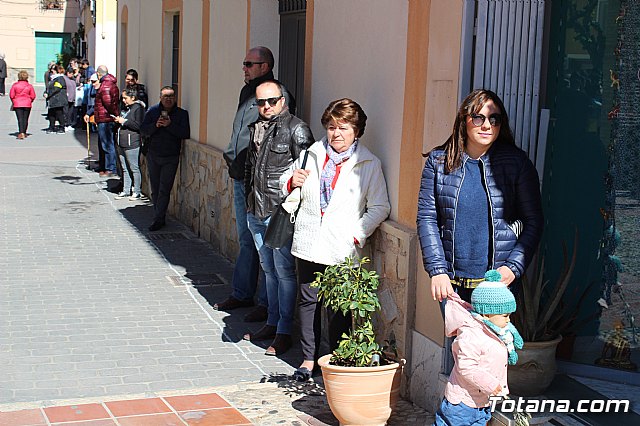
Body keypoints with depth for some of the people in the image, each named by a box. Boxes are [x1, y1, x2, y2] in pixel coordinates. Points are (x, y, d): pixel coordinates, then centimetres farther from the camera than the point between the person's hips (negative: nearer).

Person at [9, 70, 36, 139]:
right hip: (27, 104, 1)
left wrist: (13, 101, 14)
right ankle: (24, 133, 16)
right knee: (25, 119, 10)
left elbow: (11, 95, -3)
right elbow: (33, 96, 0)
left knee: (20, 119, -2)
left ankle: (21, 133, -18)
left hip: (17, 104, -1)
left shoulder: (15, 85, -5)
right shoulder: (29, 86, -4)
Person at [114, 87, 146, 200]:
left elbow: (139, 126, -20)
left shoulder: (138, 108, -10)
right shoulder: (125, 108, 17)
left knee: (134, 168, -2)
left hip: (132, 144, -9)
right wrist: (118, 121, 9)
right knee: (125, 168, 12)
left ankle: (136, 192, 5)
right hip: (122, 143, 9)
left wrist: (124, 121, -16)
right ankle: (126, 191, 19)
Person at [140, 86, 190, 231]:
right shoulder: (153, 111, 5)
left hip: (171, 158, -3)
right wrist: (155, 125, -17)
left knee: (164, 190, -7)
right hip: (153, 156, 3)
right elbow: (143, 130, 0)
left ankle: (158, 219, -3)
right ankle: (159, 217, 20)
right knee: (155, 189, 9)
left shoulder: (182, 114, -2)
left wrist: (170, 125, -21)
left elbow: (186, 134, -13)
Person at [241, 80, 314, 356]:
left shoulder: (296, 128, -9)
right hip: (256, 213, 8)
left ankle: (284, 332, 4)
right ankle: (272, 323, 26)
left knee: (284, 272, -3)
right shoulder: (256, 129, 14)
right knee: (269, 270, 16)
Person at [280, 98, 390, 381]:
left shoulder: (369, 164, -1)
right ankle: (308, 358, 23)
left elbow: (379, 207, -3)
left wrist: (357, 234, -14)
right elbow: (285, 186, 21)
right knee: (308, 301, 11)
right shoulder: (311, 155, 10)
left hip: (342, 250, -3)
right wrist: (291, 181, -3)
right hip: (308, 242, 4)